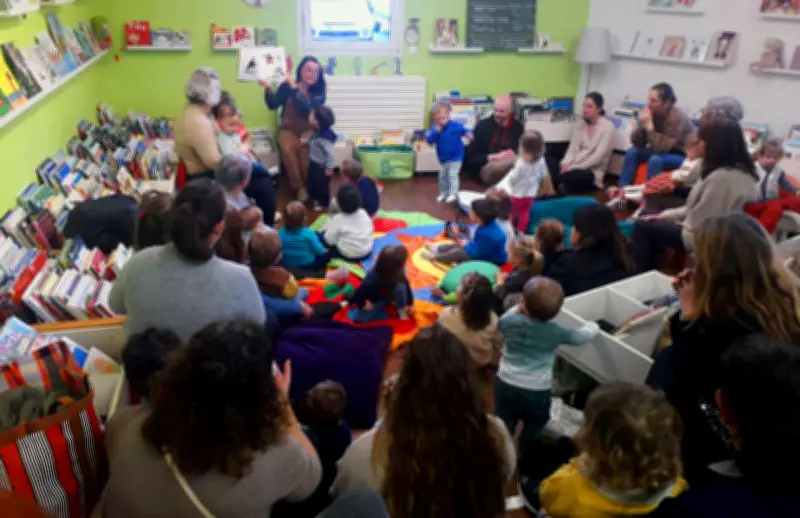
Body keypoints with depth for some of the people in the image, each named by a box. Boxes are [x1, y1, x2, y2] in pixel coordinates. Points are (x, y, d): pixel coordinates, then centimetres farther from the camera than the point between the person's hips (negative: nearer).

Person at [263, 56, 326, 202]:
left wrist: (294, 88, -25)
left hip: (309, 130, 0)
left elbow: (307, 110, -20)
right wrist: (268, 88, -26)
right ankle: (299, 187, -14)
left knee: (306, 148, -31)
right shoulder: (287, 86, -2)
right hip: (288, 129, 0)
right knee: (288, 149, -31)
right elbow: (272, 105, -9)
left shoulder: (319, 90, -4)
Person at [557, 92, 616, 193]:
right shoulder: (580, 123, 14)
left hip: (592, 171, -5)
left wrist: (574, 168, -18)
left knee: (566, 177, -38)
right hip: (575, 167, 5)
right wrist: (566, 164, -13)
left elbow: (598, 156, -12)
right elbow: (572, 148, 9)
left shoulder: (607, 126, -4)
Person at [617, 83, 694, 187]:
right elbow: (637, 143, -8)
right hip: (663, 151, 7)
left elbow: (662, 148, -34)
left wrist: (649, 127, -36)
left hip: (684, 155, -7)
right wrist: (642, 126, -26)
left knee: (655, 160, -32)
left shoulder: (676, 118, -28)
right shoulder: (651, 112, -10)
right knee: (632, 152, -7)